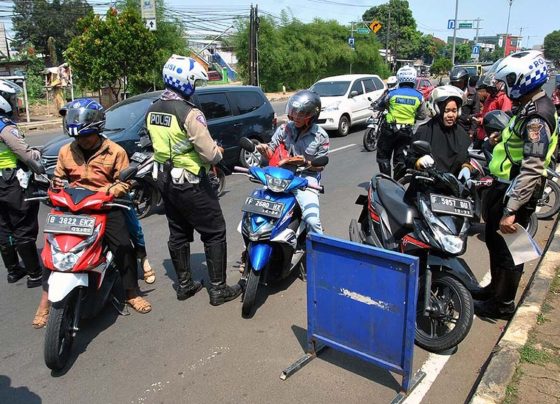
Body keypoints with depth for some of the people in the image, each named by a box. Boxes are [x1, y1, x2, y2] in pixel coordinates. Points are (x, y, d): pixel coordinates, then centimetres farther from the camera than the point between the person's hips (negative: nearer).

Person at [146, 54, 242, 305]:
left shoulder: (152, 111, 4)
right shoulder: (190, 114, -21)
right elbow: (210, 154, -22)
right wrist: (219, 152, -1)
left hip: (165, 180, 8)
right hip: (191, 184, -8)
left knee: (178, 234, 17)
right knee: (214, 234, 4)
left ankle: (184, 285, 28)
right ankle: (218, 289, 10)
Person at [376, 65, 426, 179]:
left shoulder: (392, 93, -9)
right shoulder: (419, 96, -3)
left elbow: (381, 105, 7)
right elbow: (421, 116, 2)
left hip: (390, 129, -2)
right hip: (407, 131, 3)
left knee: (383, 156, 10)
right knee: (400, 158, 13)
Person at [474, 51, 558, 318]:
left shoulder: (537, 116, -22)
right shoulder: (530, 107, 10)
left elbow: (532, 170, -28)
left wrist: (510, 210, -30)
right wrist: (504, 137, 10)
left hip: (515, 190, -10)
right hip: (505, 185, 10)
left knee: (506, 247, 3)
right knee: (495, 239, 21)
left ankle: (503, 304, 20)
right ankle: (496, 288, 39)